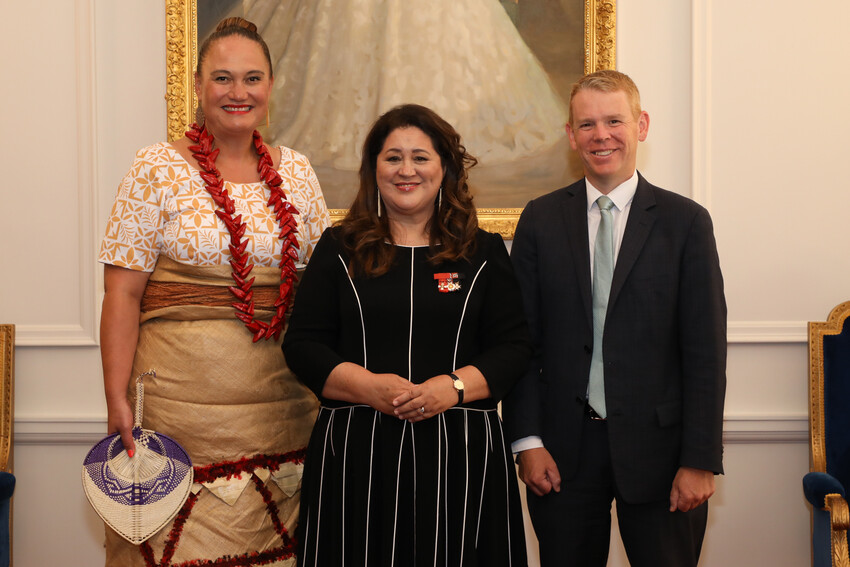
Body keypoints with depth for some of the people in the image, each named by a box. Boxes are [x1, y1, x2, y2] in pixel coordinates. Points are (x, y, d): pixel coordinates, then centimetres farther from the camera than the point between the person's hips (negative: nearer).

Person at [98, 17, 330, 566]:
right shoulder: (159, 169, -1)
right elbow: (123, 294, -4)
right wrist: (117, 402, -11)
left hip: (282, 406, 4)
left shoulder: (297, 171, 10)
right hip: (182, 395, -3)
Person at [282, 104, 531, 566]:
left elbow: (513, 345, 3)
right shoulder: (339, 250, 9)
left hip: (459, 455, 0)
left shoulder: (484, 252, 9)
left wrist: (453, 387, -14)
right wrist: (370, 386, -14)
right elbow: (302, 345, 3)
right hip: (356, 453, 0)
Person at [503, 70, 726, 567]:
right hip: (564, 449, 2)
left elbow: (706, 350, -3)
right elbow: (521, 339, 4)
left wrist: (700, 460, -8)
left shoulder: (685, 222, 0)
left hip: (655, 446, -1)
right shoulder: (540, 220, 5)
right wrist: (528, 440, -4)